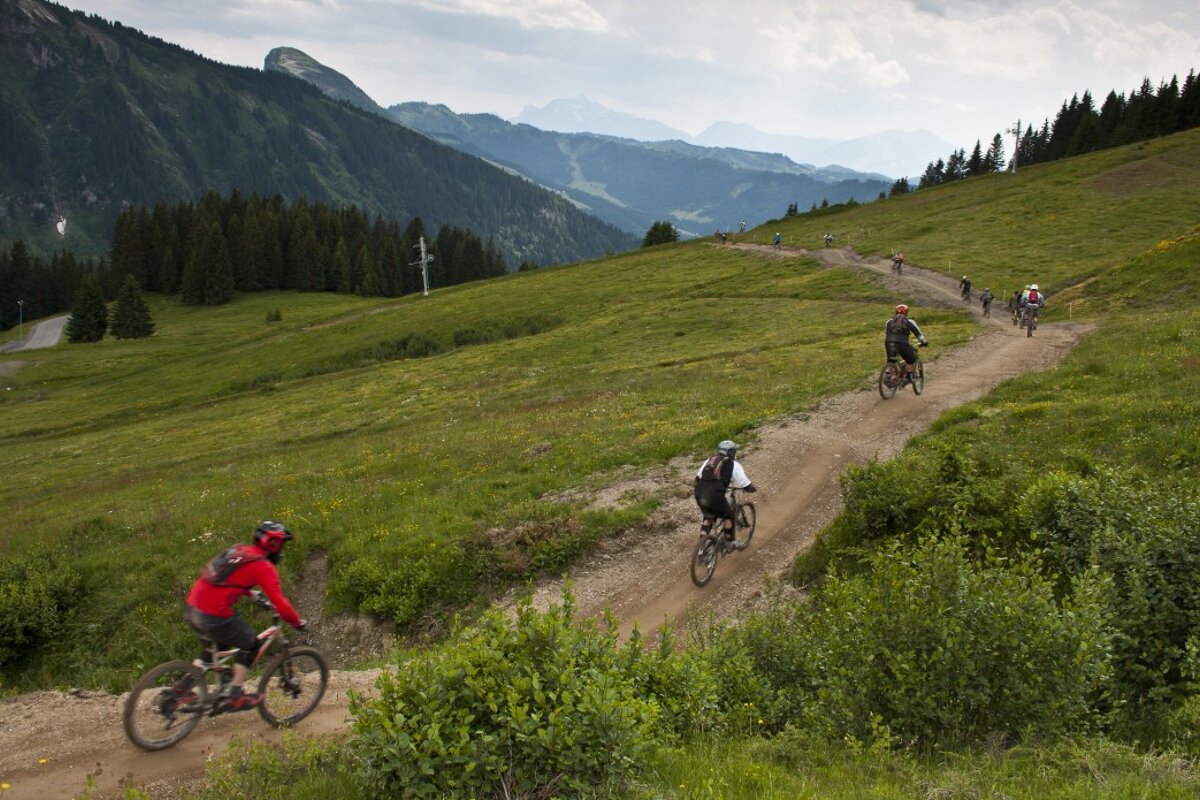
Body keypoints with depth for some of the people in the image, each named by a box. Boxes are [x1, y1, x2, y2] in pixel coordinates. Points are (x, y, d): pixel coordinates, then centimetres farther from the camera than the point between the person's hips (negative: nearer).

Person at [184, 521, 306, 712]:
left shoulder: (238, 550, 16)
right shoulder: (264, 567, -8)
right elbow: (279, 602, -12)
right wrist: (298, 622, 2)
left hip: (192, 608, 8)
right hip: (214, 615, -8)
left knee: (217, 644, 31)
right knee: (250, 644, 12)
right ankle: (234, 697, 13)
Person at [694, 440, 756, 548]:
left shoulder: (709, 460, 21)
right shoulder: (734, 465, 7)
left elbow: (698, 477, 25)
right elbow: (746, 486, 7)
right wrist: (753, 488, 28)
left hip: (699, 494, 5)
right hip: (715, 496, -5)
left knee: (708, 516, 31)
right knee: (728, 516, 22)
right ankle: (729, 543, 27)